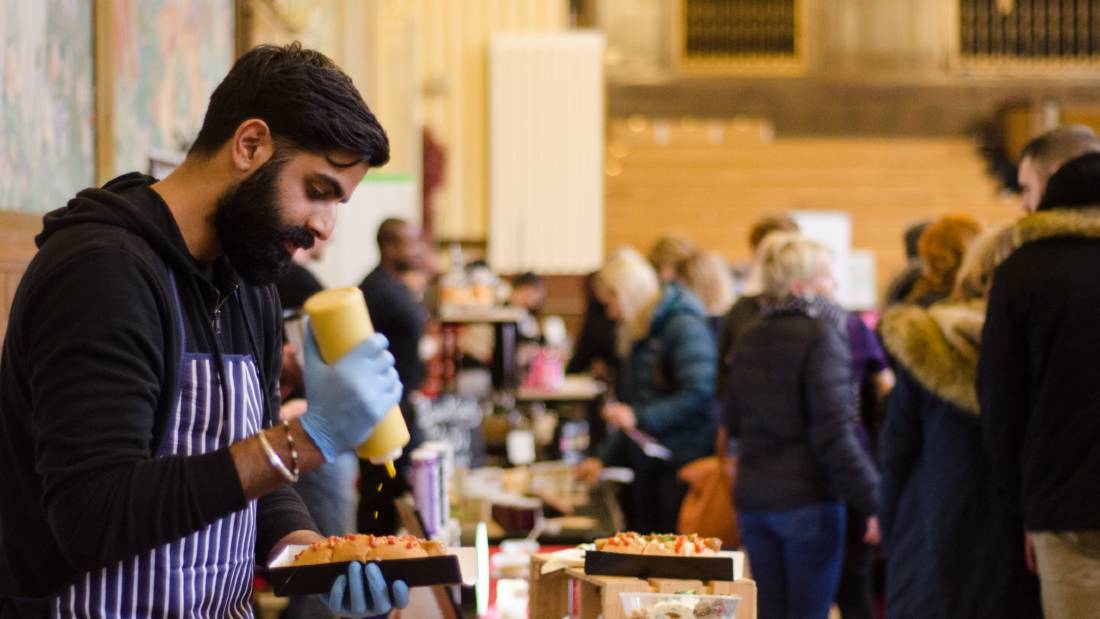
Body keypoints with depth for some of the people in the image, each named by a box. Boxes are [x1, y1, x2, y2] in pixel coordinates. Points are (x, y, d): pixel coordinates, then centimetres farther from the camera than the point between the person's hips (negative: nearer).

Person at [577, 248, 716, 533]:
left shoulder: (684, 327, -10)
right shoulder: (642, 337, 18)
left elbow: (698, 394, -21)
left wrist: (639, 417, -22)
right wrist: (605, 459, 23)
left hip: (683, 466, -9)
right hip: (647, 467, 9)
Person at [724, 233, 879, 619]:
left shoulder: (749, 341, 10)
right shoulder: (821, 337, -12)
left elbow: (734, 424, 18)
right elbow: (834, 432, -17)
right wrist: (869, 503, -14)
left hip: (753, 498, 7)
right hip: (807, 499, -7)